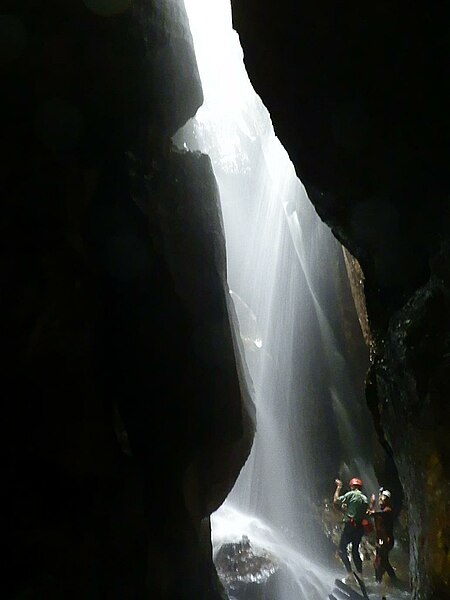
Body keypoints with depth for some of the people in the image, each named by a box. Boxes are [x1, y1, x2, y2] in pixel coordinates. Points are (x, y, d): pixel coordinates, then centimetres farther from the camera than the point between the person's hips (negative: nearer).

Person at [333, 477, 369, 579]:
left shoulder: (351, 494, -6)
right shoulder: (365, 498, 14)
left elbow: (336, 501, -9)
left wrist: (339, 487, 3)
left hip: (350, 525, -7)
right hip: (360, 527, 7)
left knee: (342, 550, -2)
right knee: (355, 550, 16)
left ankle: (350, 573, -12)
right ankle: (360, 574, 12)